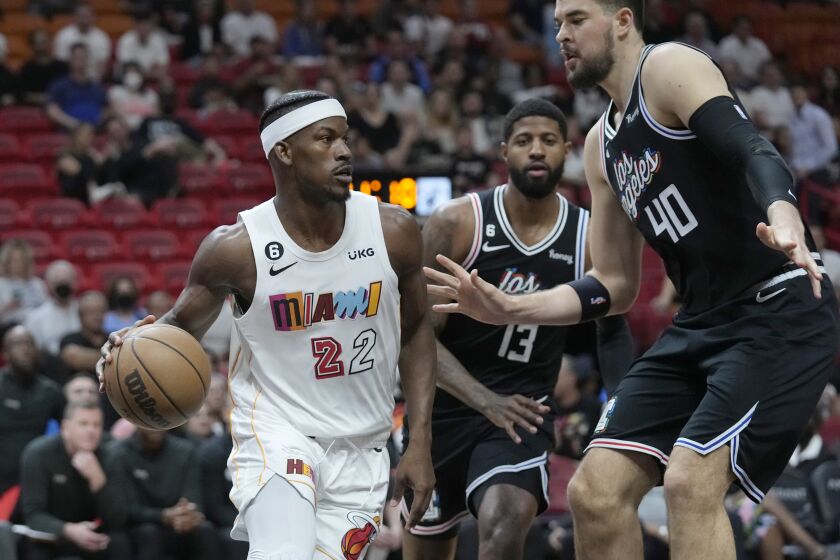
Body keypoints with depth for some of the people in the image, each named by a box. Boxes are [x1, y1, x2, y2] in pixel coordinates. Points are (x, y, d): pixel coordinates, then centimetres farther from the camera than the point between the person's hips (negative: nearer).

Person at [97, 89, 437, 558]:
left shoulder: (393, 231, -7)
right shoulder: (236, 248, -13)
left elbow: (416, 332, 7)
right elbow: (183, 326, 3)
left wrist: (420, 444, 1)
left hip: (362, 450, 4)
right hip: (277, 433, -4)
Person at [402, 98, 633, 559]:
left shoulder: (589, 240, -4)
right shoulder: (456, 224, -11)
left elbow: (613, 334, 11)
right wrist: (485, 400, -26)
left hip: (522, 409, 0)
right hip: (443, 407, 1)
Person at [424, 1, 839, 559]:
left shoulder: (670, 68, -8)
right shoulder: (603, 143, 17)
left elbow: (755, 151, -25)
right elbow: (614, 286, 21)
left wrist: (784, 220, -46)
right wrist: (509, 309, 10)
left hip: (779, 309, -9)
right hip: (702, 323, 9)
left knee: (691, 481, -24)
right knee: (595, 492, 1)